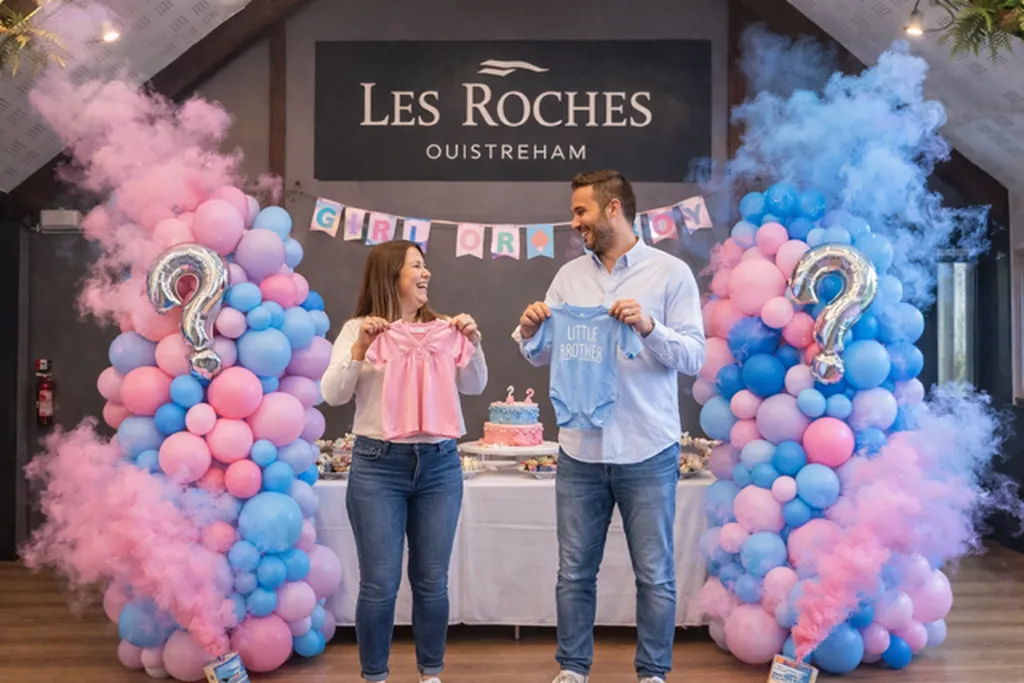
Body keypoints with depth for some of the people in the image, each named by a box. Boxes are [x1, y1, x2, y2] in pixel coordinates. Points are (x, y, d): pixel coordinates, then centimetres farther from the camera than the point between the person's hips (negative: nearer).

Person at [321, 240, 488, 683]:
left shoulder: (443, 329, 9)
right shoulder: (359, 329, 3)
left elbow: (474, 387, 6)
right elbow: (332, 395, -4)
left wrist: (472, 344, -9)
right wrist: (360, 348, -16)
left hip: (439, 465, 3)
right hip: (378, 466, -2)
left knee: (431, 581, 9)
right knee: (379, 583, 2)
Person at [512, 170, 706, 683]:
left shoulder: (671, 273, -2)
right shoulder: (569, 275, 9)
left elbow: (694, 356, -7)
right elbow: (543, 357, 11)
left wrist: (649, 327, -22)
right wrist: (529, 332, -10)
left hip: (647, 453, -3)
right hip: (580, 450, 4)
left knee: (654, 574, 8)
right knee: (574, 571, 12)